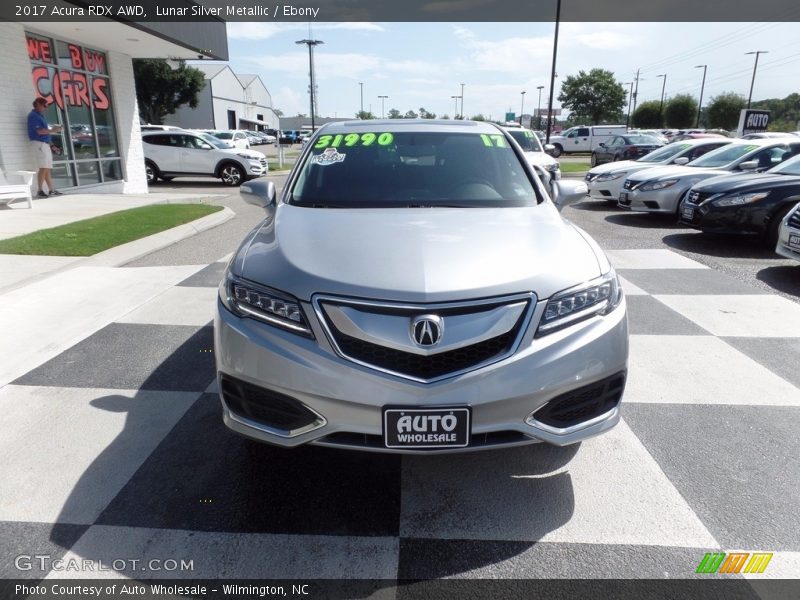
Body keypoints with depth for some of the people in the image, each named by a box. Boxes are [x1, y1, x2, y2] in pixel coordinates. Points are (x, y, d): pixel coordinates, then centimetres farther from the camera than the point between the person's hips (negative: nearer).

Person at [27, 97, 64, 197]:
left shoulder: (40, 116, 21)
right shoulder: (33, 116, -7)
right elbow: (39, 131, -16)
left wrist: (55, 128, 8)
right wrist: (52, 130, -7)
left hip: (45, 144, 9)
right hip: (39, 143, -9)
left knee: (48, 168, 7)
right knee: (43, 168, -14)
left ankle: (52, 190, 8)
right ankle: (40, 191, -14)